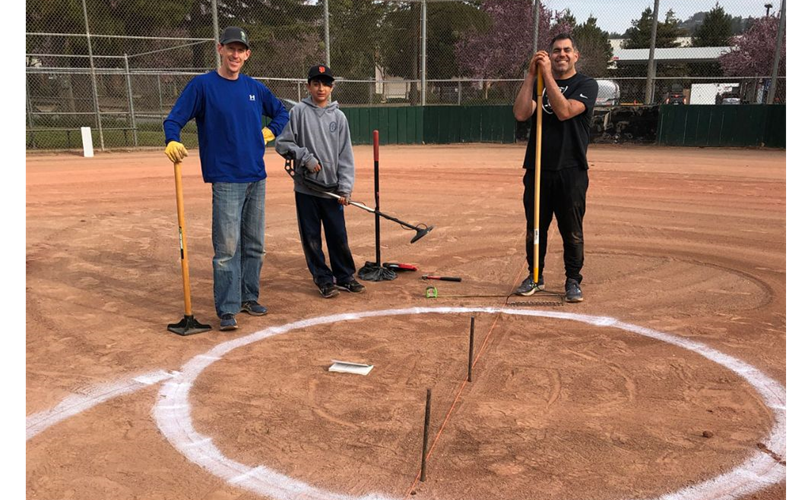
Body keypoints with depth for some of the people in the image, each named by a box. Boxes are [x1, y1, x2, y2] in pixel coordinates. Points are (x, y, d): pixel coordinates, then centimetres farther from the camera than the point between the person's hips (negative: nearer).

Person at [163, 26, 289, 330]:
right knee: (227, 248, -7)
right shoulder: (202, 85, -2)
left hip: (257, 178, 6)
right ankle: (227, 309, 1)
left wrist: (269, 132, 8)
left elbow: (281, 113, 26)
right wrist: (172, 141, -27)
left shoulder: (255, 88, 12)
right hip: (226, 180, -6)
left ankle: (249, 298, 26)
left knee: (255, 246, 13)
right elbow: (174, 119, -6)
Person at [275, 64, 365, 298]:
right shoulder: (298, 112, -1)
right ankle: (324, 279, 18)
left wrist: (345, 188, -2)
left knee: (339, 236, 7)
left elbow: (345, 155, 4)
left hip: (331, 187, 2)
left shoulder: (339, 116, 5)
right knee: (311, 237, 5)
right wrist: (306, 157, -13)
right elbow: (282, 143, -1)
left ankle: (345, 276, 23)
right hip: (306, 187, -1)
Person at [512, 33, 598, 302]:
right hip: (537, 169, 4)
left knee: (572, 231, 2)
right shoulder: (538, 83, 13)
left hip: (571, 171, -3)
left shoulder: (587, 85, 2)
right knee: (535, 227, 11)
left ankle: (573, 280, 17)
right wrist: (531, 75, -8)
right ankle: (535, 276, 25)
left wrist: (547, 75, -16)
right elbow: (521, 114, -5)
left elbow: (564, 111, -17)